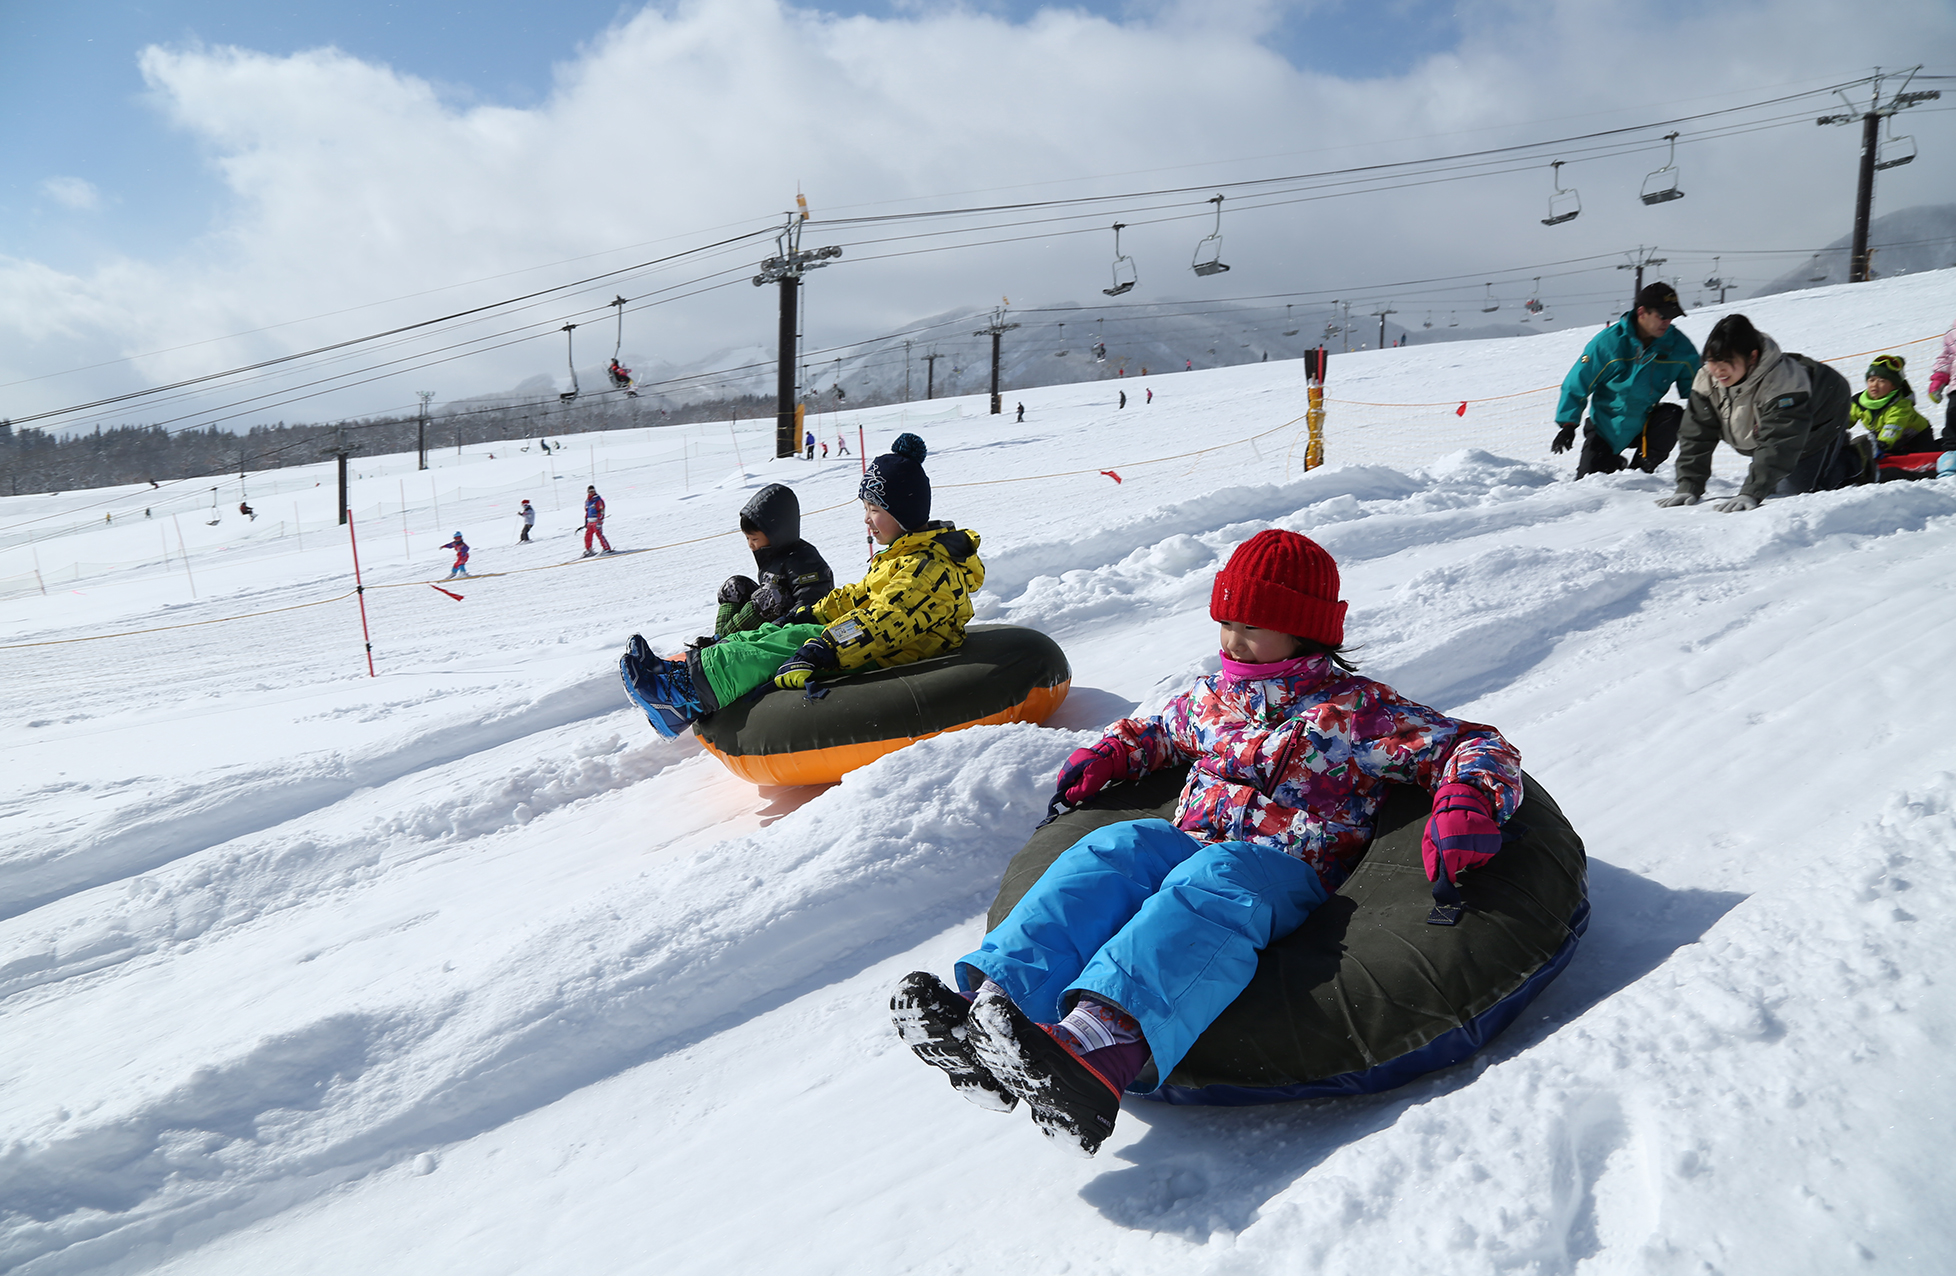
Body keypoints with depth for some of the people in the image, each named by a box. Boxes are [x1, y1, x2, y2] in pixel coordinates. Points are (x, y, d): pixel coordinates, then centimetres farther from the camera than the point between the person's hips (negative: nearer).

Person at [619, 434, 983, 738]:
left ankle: (692, 693, -31)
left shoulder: (930, 568, -18)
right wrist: (809, 614, 13)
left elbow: (884, 621, -32)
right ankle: (689, 664, -13)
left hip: (891, 667, -10)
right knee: (779, 631, -2)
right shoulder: (907, 554, 17)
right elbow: (861, 595, 24)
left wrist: (820, 653, -41)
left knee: (793, 640, -24)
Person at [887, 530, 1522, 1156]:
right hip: (1192, 841, 5)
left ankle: (1101, 1039, -69)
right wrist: (1109, 755, 24)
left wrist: (1468, 803, -21)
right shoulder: (1212, 697, 23)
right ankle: (988, 1000, -52)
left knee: (1208, 886, -39)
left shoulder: (1361, 710, 7)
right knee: (1112, 852, -28)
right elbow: (1157, 730, 44)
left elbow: (1476, 745, 2)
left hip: (1287, 871, -5)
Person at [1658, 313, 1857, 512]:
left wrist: (1751, 494, -55)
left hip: (1818, 426, -6)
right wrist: (1687, 487, -30)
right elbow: (1696, 437, -21)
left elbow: (1778, 445, -46)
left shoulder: (1783, 383, -41)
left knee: (1795, 489, -12)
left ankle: (1851, 464, 15)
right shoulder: (1706, 380, -23)